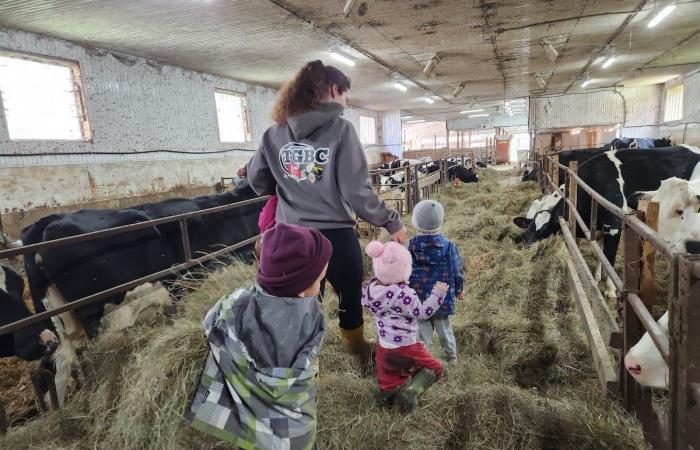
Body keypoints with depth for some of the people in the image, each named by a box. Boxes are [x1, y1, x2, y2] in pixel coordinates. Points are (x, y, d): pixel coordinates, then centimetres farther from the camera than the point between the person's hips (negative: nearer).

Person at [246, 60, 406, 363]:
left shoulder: (274, 134, 2)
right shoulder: (340, 129, -12)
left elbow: (256, 179, 13)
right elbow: (357, 192, -15)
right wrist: (392, 222, -3)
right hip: (336, 236, -3)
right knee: (350, 299, 21)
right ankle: (359, 351, 44)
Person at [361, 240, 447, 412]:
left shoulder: (370, 287, -9)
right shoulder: (403, 294, -28)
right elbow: (421, 312, -19)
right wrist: (438, 294, -11)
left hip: (384, 347, 6)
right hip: (405, 348, -6)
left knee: (391, 377, 29)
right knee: (435, 368, 11)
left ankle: (388, 391, 4)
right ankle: (411, 391, -7)